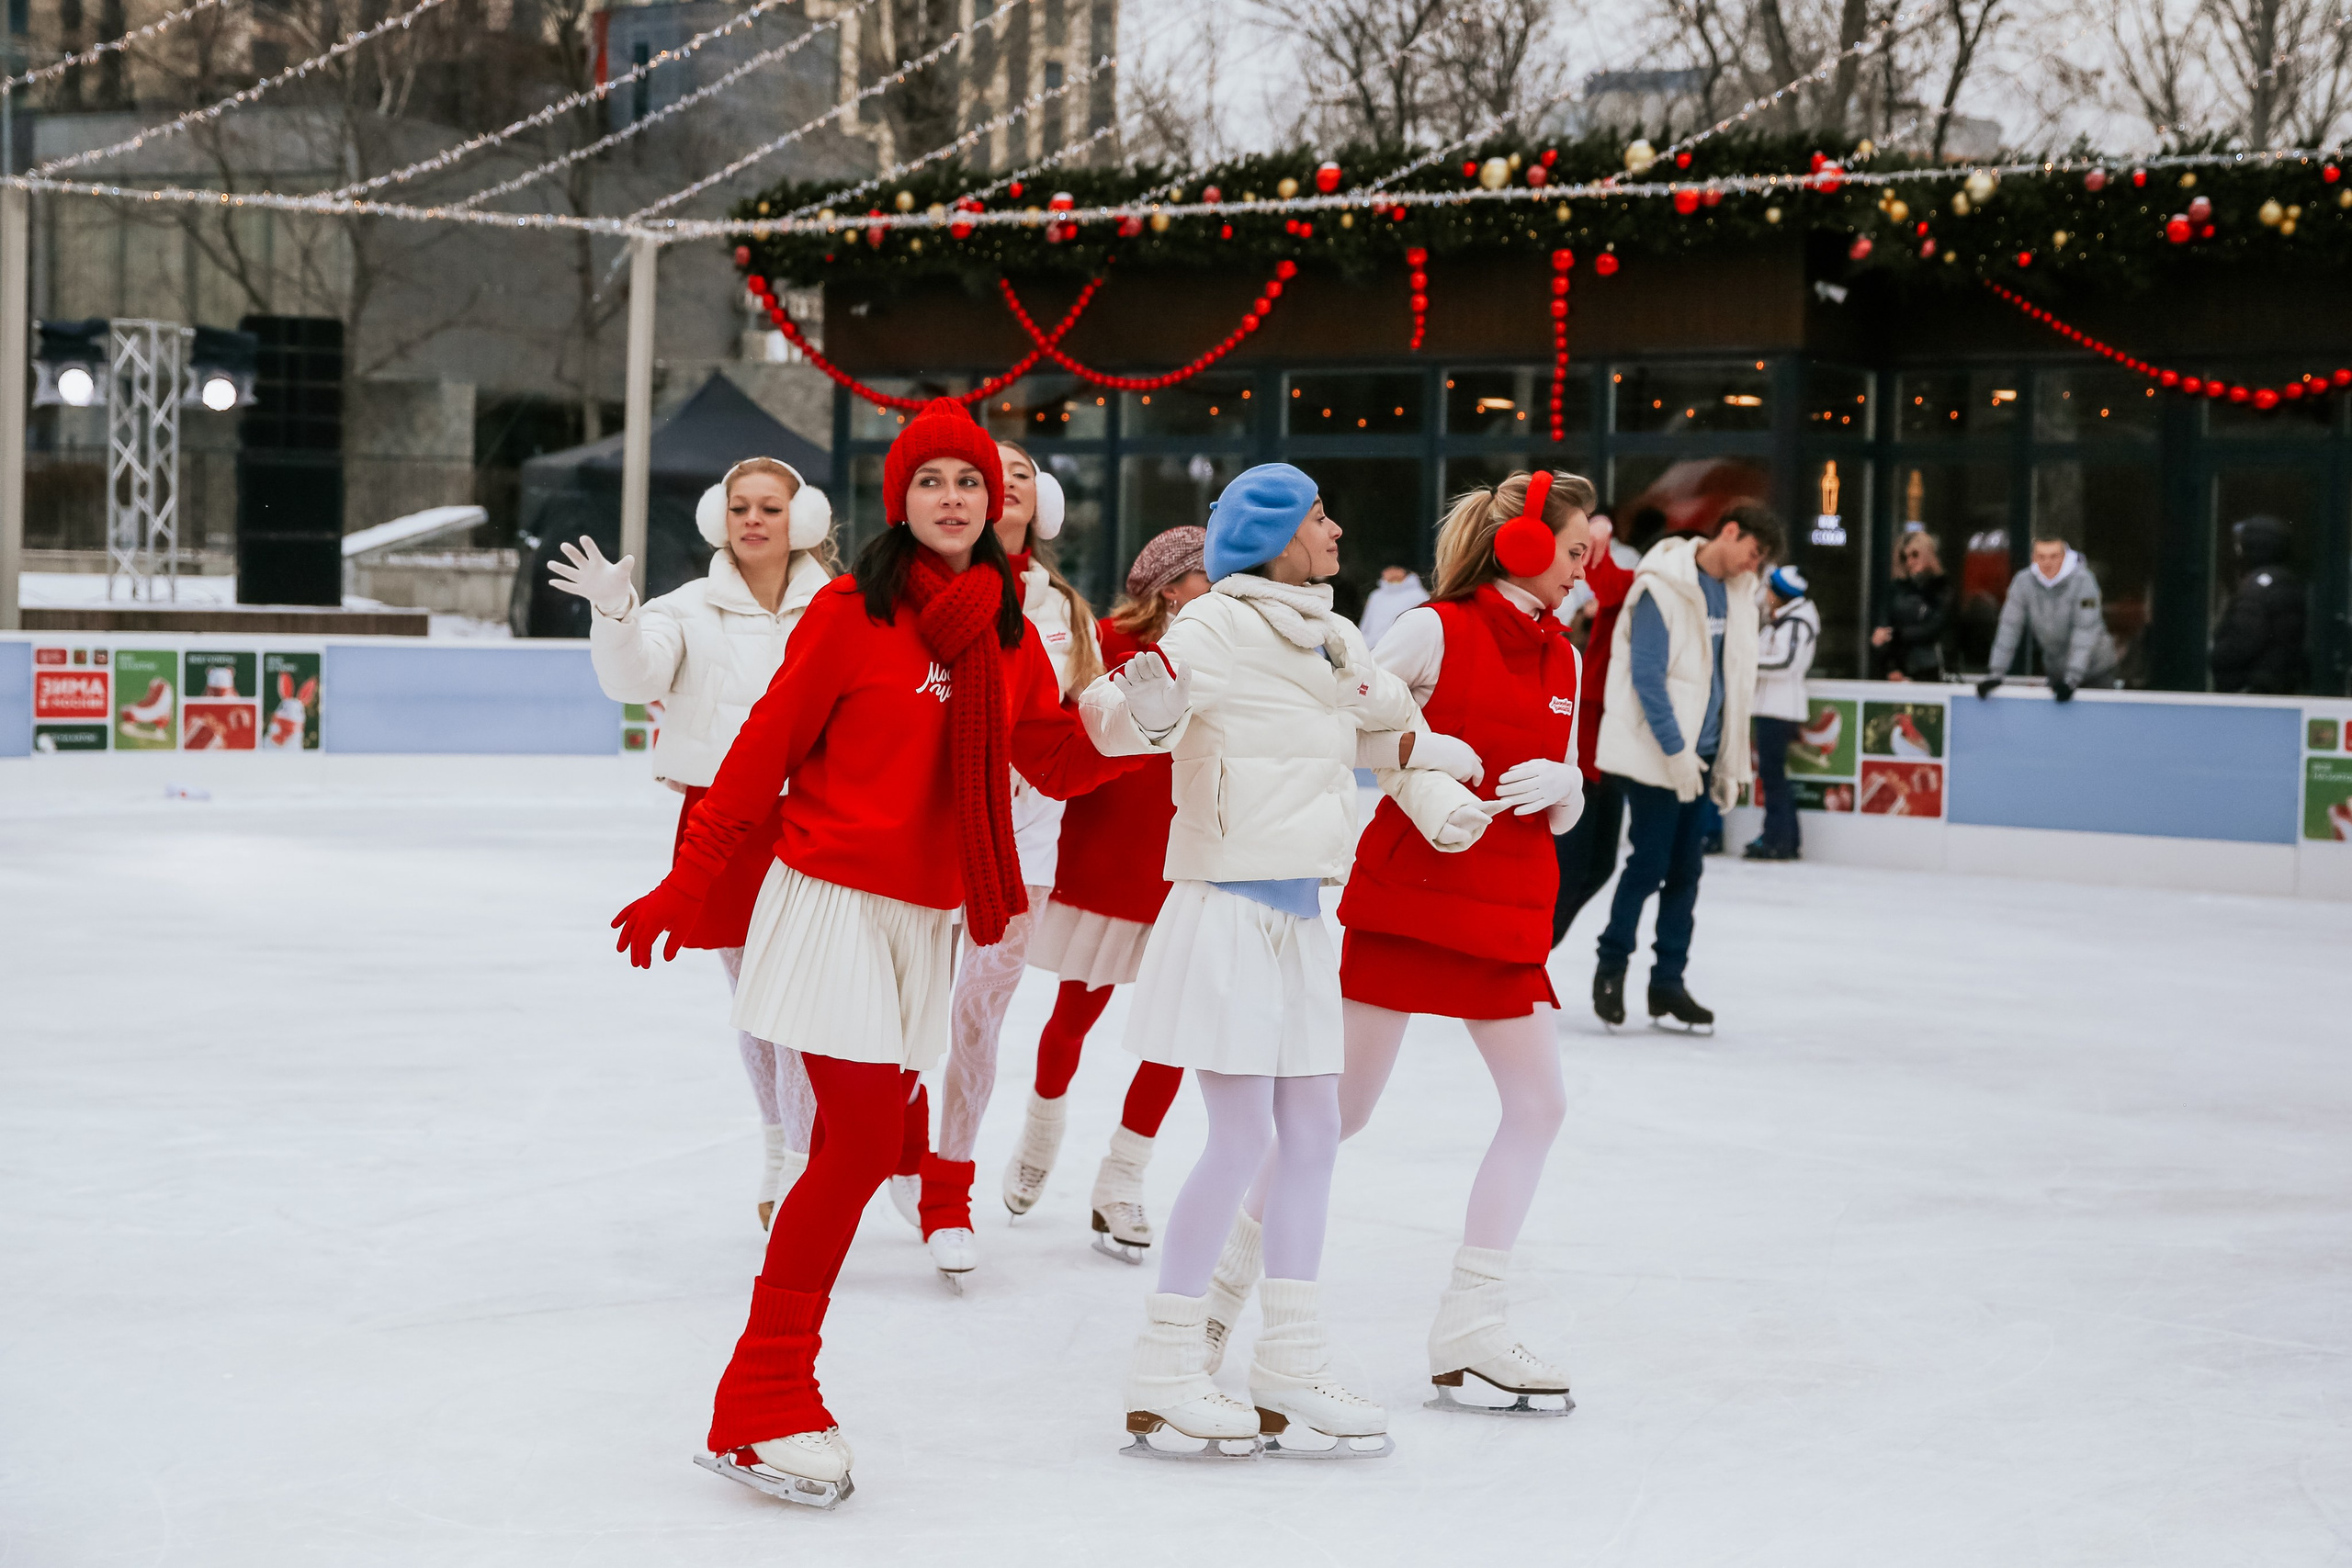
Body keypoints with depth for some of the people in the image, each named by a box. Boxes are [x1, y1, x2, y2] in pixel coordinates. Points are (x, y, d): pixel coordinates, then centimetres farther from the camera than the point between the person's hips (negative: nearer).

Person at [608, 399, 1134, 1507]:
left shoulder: (1009, 628, 9)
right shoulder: (852, 612, -7)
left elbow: (1054, 761, 9)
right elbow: (764, 749, -4)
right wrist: (689, 881, -3)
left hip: (927, 916, 6)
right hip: (835, 899, -6)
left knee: (863, 1149, 7)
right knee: (860, 1145, -13)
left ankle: (773, 1397, 17)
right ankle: (761, 1406, -5)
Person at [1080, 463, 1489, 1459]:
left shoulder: (1333, 641, 13)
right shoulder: (1216, 629, -11)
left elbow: (1389, 729, 25)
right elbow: (1117, 722, -19)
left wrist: (1433, 794, 8)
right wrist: (1139, 709, -41)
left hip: (1299, 913, 8)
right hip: (1228, 905, -8)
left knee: (1311, 1132, 8)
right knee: (1242, 1137, -10)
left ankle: (1292, 1363, 16)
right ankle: (1163, 1377, 0)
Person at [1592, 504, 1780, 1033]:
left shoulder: (1738, 595, 8)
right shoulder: (1663, 587, -14)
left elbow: (1734, 682, 14)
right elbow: (1646, 676, -16)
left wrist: (1729, 762, 12)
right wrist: (1675, 752, -17)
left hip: (1697, 753, 7)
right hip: (1652, 751, -7)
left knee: (1685, 868, 6)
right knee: (1650, 862, -5)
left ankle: (1668, 983, 13)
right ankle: (1611, 966, 13)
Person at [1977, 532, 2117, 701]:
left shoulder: (2082, 581, -20)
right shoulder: (2023, 582, -9)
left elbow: (2086, 632, -25)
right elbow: (2009, 628, -7)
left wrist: (2072, 679, -32)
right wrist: (1997, 673, -14)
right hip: (2057, 671, 4)